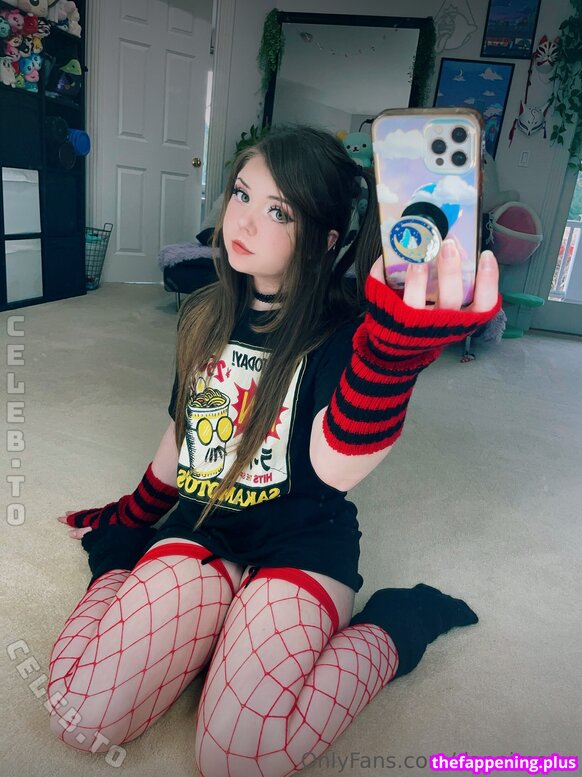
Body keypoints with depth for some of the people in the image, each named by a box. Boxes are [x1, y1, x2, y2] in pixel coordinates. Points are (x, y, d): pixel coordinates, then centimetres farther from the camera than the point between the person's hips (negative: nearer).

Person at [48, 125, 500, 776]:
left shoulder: (342, 329, -12)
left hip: (301, 539, -4)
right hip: (203, 524, 4)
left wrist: (396, 350, -53)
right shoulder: (204, 314, 5)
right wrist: (130, 518, 30)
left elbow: (335, 468, -32)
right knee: (80, 721, -13)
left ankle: (389, 627, 3)